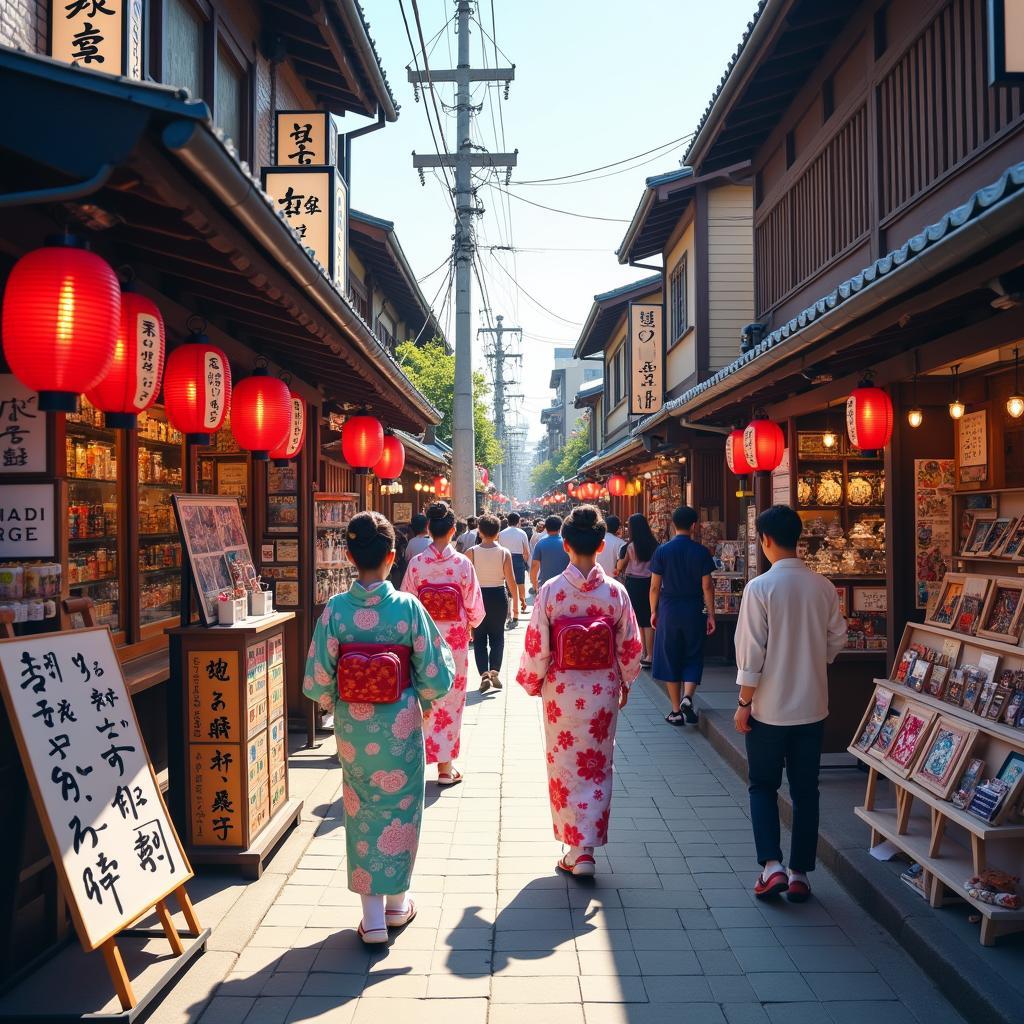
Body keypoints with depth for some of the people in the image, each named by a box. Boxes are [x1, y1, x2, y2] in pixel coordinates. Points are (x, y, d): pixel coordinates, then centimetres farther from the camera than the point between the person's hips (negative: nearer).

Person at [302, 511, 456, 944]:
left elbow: (317, 681, -10)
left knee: (362, 809, 14)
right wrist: (423, 698, 11)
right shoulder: (409, 607, -14)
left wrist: (336, 704, 11)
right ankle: (397, 901, 32)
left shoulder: (335, 609, -12)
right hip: (400, 726, -1)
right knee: (399, 807, 17)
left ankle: (372, 915, 18)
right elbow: (436, 677, -10)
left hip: (352, 728, 1)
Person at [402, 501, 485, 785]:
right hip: (455, 640, -1)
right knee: (451, 701, 8)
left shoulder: (416, 564, -8)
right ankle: (445, 766, 13)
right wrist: (470, 624, 16)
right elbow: (474, 606, -5)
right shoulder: (462, 563, -10)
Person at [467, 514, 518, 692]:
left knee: (479, 637, 10)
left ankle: (484, 674, 0)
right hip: (499, 596, 1)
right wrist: (515, 604, 4)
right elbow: (511, 581, -5)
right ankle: (495, 672, 4)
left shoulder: (472, 552, -8)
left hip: (478, 596, -1)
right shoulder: (504, 552, -6)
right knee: (497, 635, 15)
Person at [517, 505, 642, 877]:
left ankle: (576, 849, 17)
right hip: (603, 692, 2)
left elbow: (536, 647, -9)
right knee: (598, 769, 14)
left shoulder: (551, 590, -13)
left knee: (565, 769, 12)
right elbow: (630, 648, 0)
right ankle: (587, 848, 17)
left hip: (561, 692, -1)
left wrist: (531, 683, 8)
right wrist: (625, 682, 17)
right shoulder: (616, 592, -8)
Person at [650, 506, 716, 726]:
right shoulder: (701, 551, -4)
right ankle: (687, 698, -10)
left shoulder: (663, 551, -4)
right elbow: (707, 587, -4)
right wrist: (711, 615, 3)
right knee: (693, 658, 12)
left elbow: (655, 586, -2)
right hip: (694, 611, 0)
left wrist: (653, 611, 9)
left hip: (669, 610, 0)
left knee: (670, 659, 9)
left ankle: (676, 712, 12)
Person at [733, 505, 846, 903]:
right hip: (812, 705, 4)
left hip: (770, 706, -4)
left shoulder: (760, 587, -16)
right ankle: (799, 874, 19)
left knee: (763, 786, 13)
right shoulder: (823, 587, -3)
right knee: (805, 791, 13)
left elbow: (751, 652, -14)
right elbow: (837, 640, 6)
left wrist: (744, 702, -5)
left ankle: (772, 866, 3)